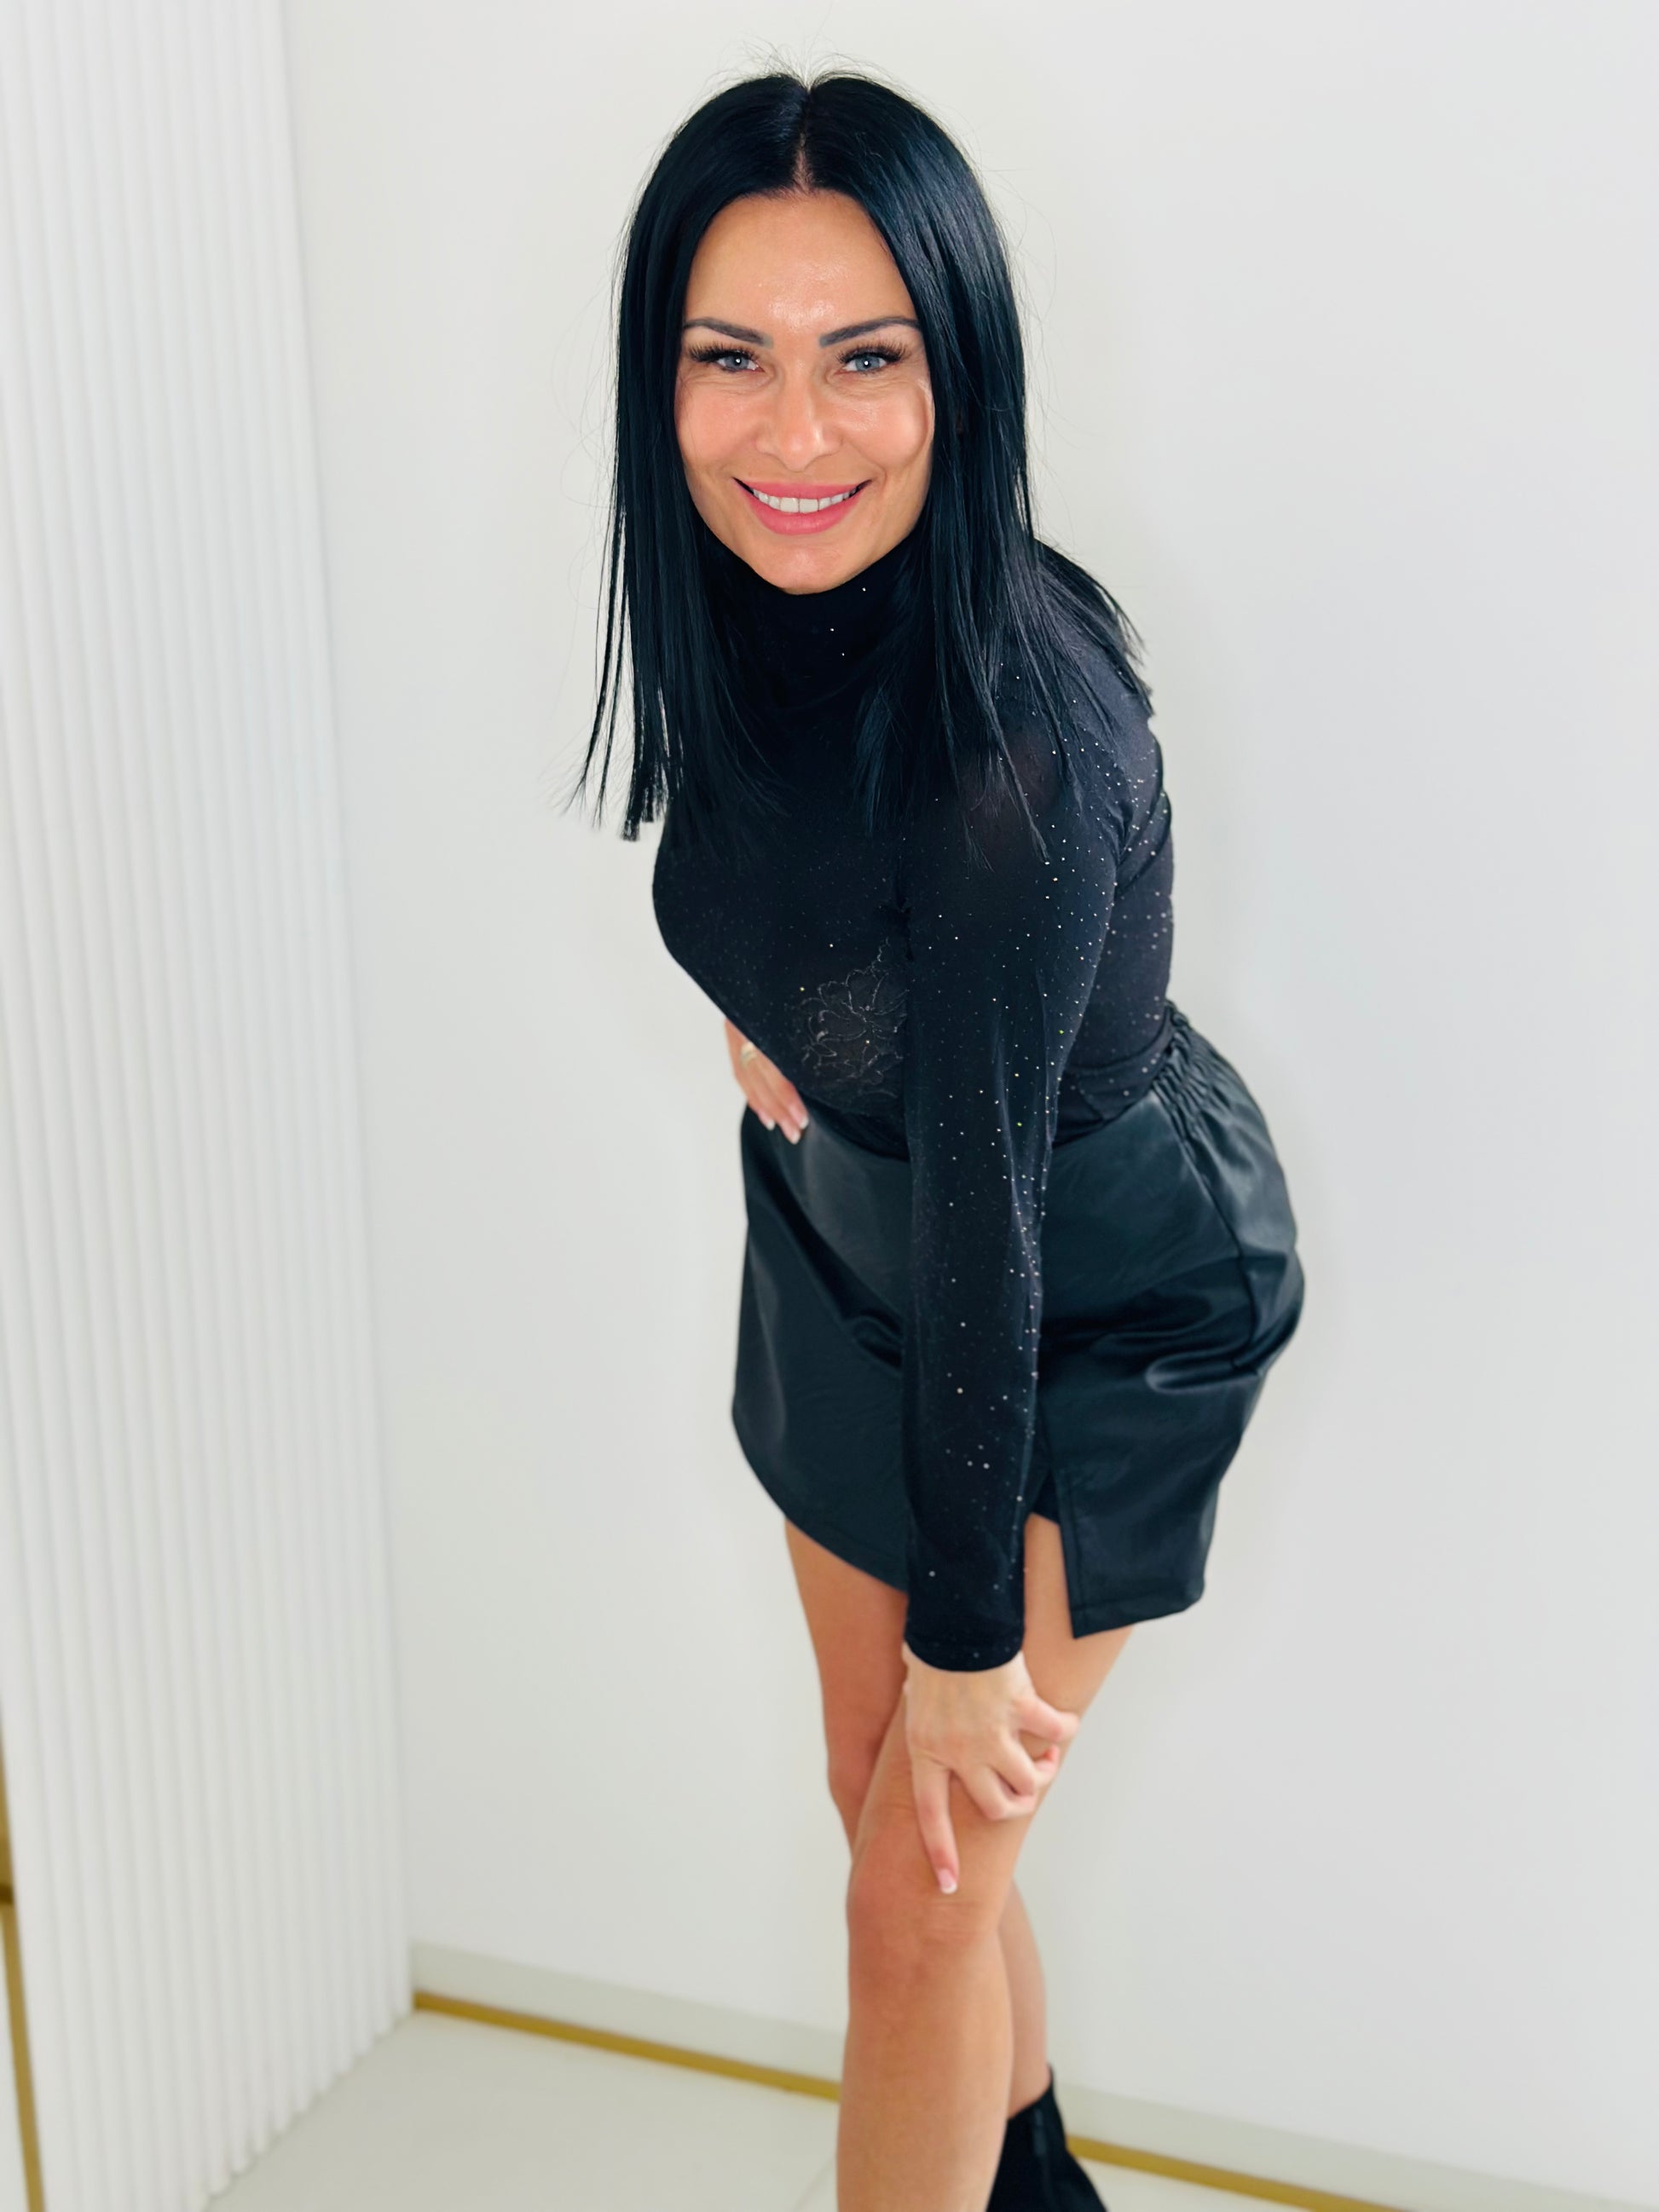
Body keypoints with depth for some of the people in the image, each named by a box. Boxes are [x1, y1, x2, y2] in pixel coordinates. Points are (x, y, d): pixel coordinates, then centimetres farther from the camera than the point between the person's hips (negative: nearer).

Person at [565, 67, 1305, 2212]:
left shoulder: (1019, 729, -35)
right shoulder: (738, 615, -13)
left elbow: (981, 1203, -30)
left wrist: (971, 1630, -21)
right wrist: (757, 1009, -5)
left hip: (1102, 1310, -7)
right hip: (842, 1249, 7)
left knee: (920, 1887, 1)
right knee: (878, 1777, 20)